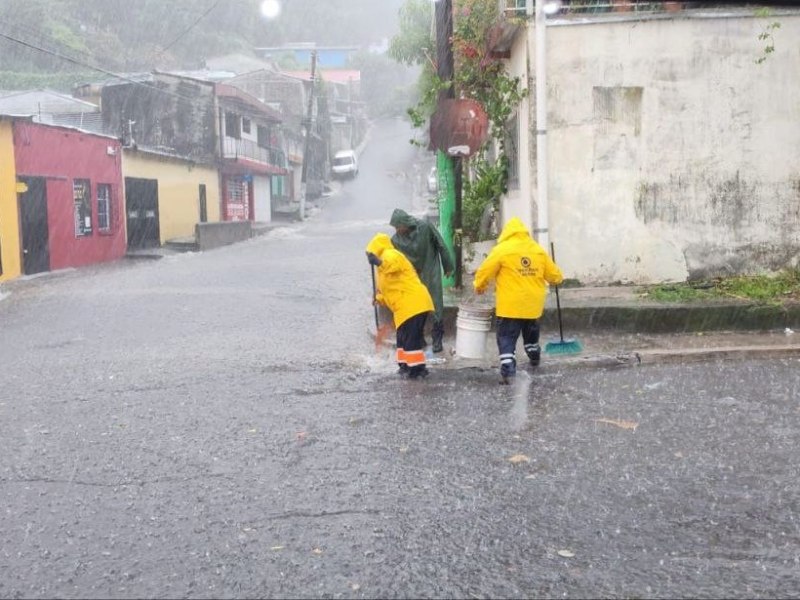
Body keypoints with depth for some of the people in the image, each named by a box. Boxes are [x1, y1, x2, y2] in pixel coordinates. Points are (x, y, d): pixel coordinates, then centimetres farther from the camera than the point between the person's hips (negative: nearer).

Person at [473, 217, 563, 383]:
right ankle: (534, 357, 46)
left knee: (507, 337, -2)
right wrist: (559, 278, 36)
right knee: (531, 332, 27)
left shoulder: (502, 249, -9)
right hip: (533, 304, 5)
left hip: (510, 305, -5)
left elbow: (485, 271, -6)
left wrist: (479, 286, 13)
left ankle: (507, 368, -14)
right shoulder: (538, 250, 5)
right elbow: (554, 274, 12)